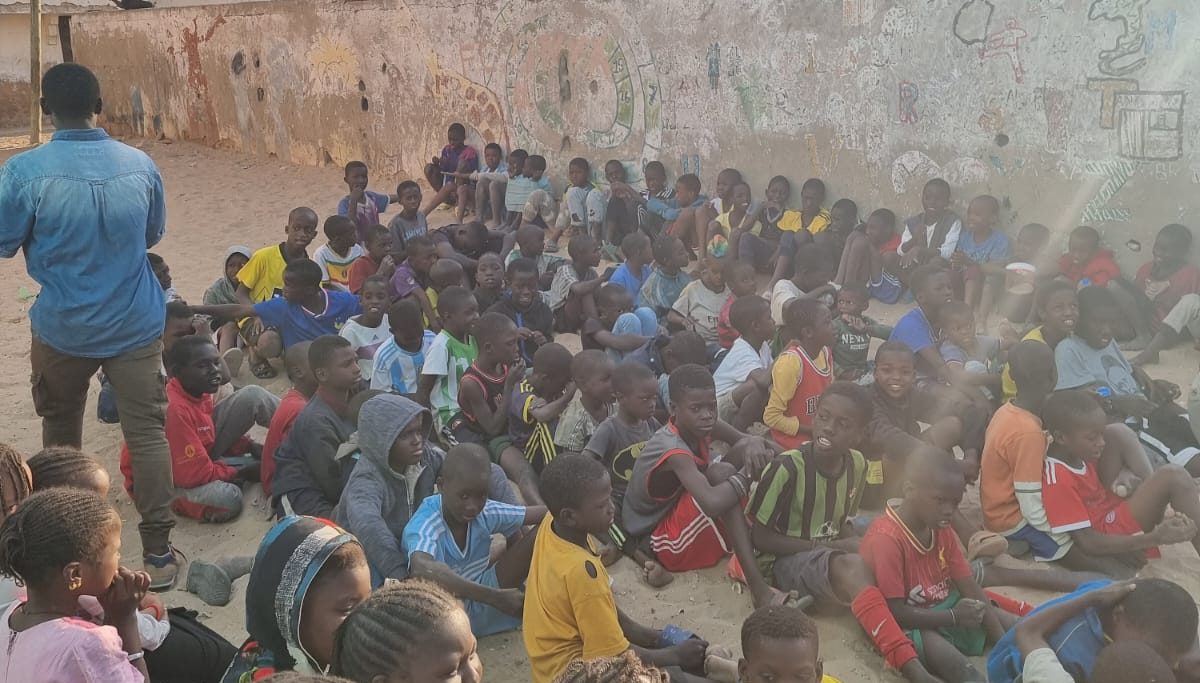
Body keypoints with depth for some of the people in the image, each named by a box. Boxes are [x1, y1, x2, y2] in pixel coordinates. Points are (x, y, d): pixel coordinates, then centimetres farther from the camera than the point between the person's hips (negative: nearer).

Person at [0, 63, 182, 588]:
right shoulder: (140, 164, -7)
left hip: (63, 328, 0)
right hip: (135, 324, 1)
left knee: (61, 432, 21)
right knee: (147, 432, 5)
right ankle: (158, 552, 6)